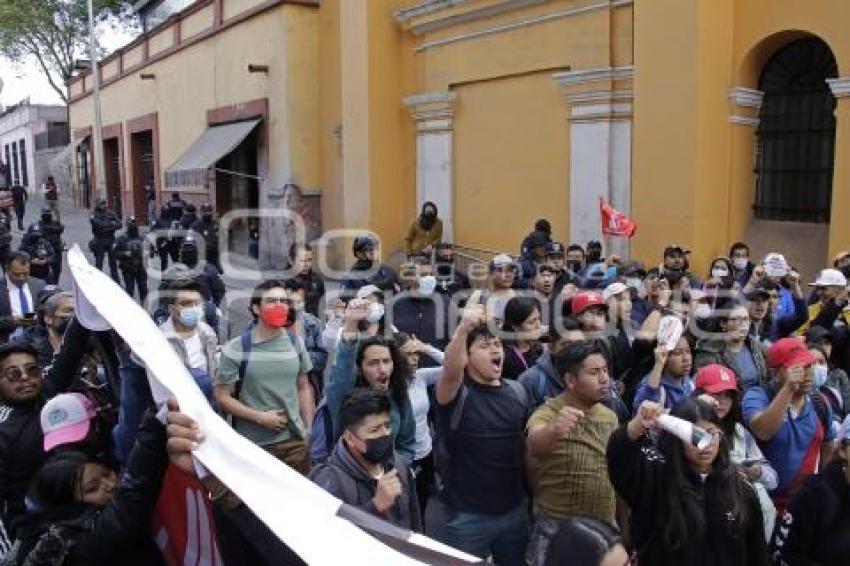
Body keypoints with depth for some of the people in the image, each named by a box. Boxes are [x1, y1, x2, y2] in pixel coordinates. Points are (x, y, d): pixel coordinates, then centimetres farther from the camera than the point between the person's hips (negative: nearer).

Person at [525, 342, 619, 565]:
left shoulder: (610, 417, 4)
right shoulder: (548, 413, -15)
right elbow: (535, 445, -37)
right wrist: (553, 430, -59)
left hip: (604, 528, 5)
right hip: (556, 529, -5)